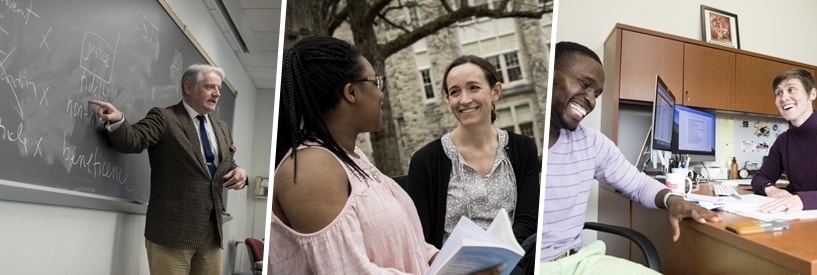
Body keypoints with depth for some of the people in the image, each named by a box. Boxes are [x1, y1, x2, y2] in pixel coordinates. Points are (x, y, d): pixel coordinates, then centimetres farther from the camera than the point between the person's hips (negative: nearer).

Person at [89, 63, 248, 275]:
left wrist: (239, 172, -2)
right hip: (172, 227, -6)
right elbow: (132, 141, -14)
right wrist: (117, 121, -34)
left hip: (212, 228, 6)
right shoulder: (163, 118, -2)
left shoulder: (222, 128, 16)